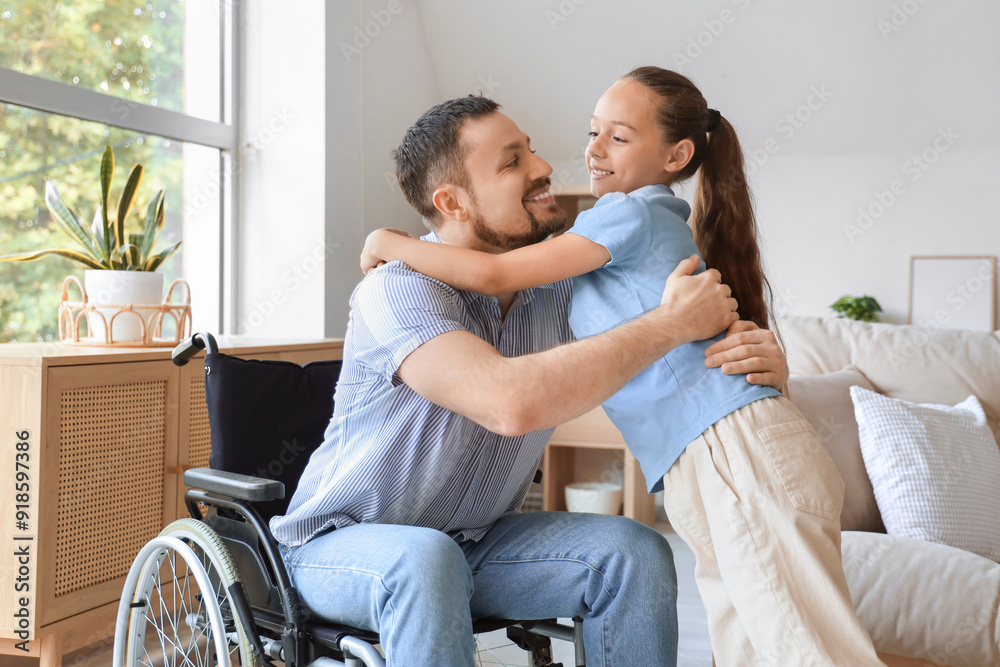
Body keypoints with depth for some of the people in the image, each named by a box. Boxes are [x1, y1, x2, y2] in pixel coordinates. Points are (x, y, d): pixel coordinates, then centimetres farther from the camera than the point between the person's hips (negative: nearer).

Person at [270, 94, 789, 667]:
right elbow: (513, 402, -43)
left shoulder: (560, 287, -6)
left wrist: (760, 353, -21)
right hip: (345, 546, -5)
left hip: (473, 539, 5)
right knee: (426, 561, -38)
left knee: (636, 552, -15)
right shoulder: (398, 291, -26)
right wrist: (671, 324, -33)